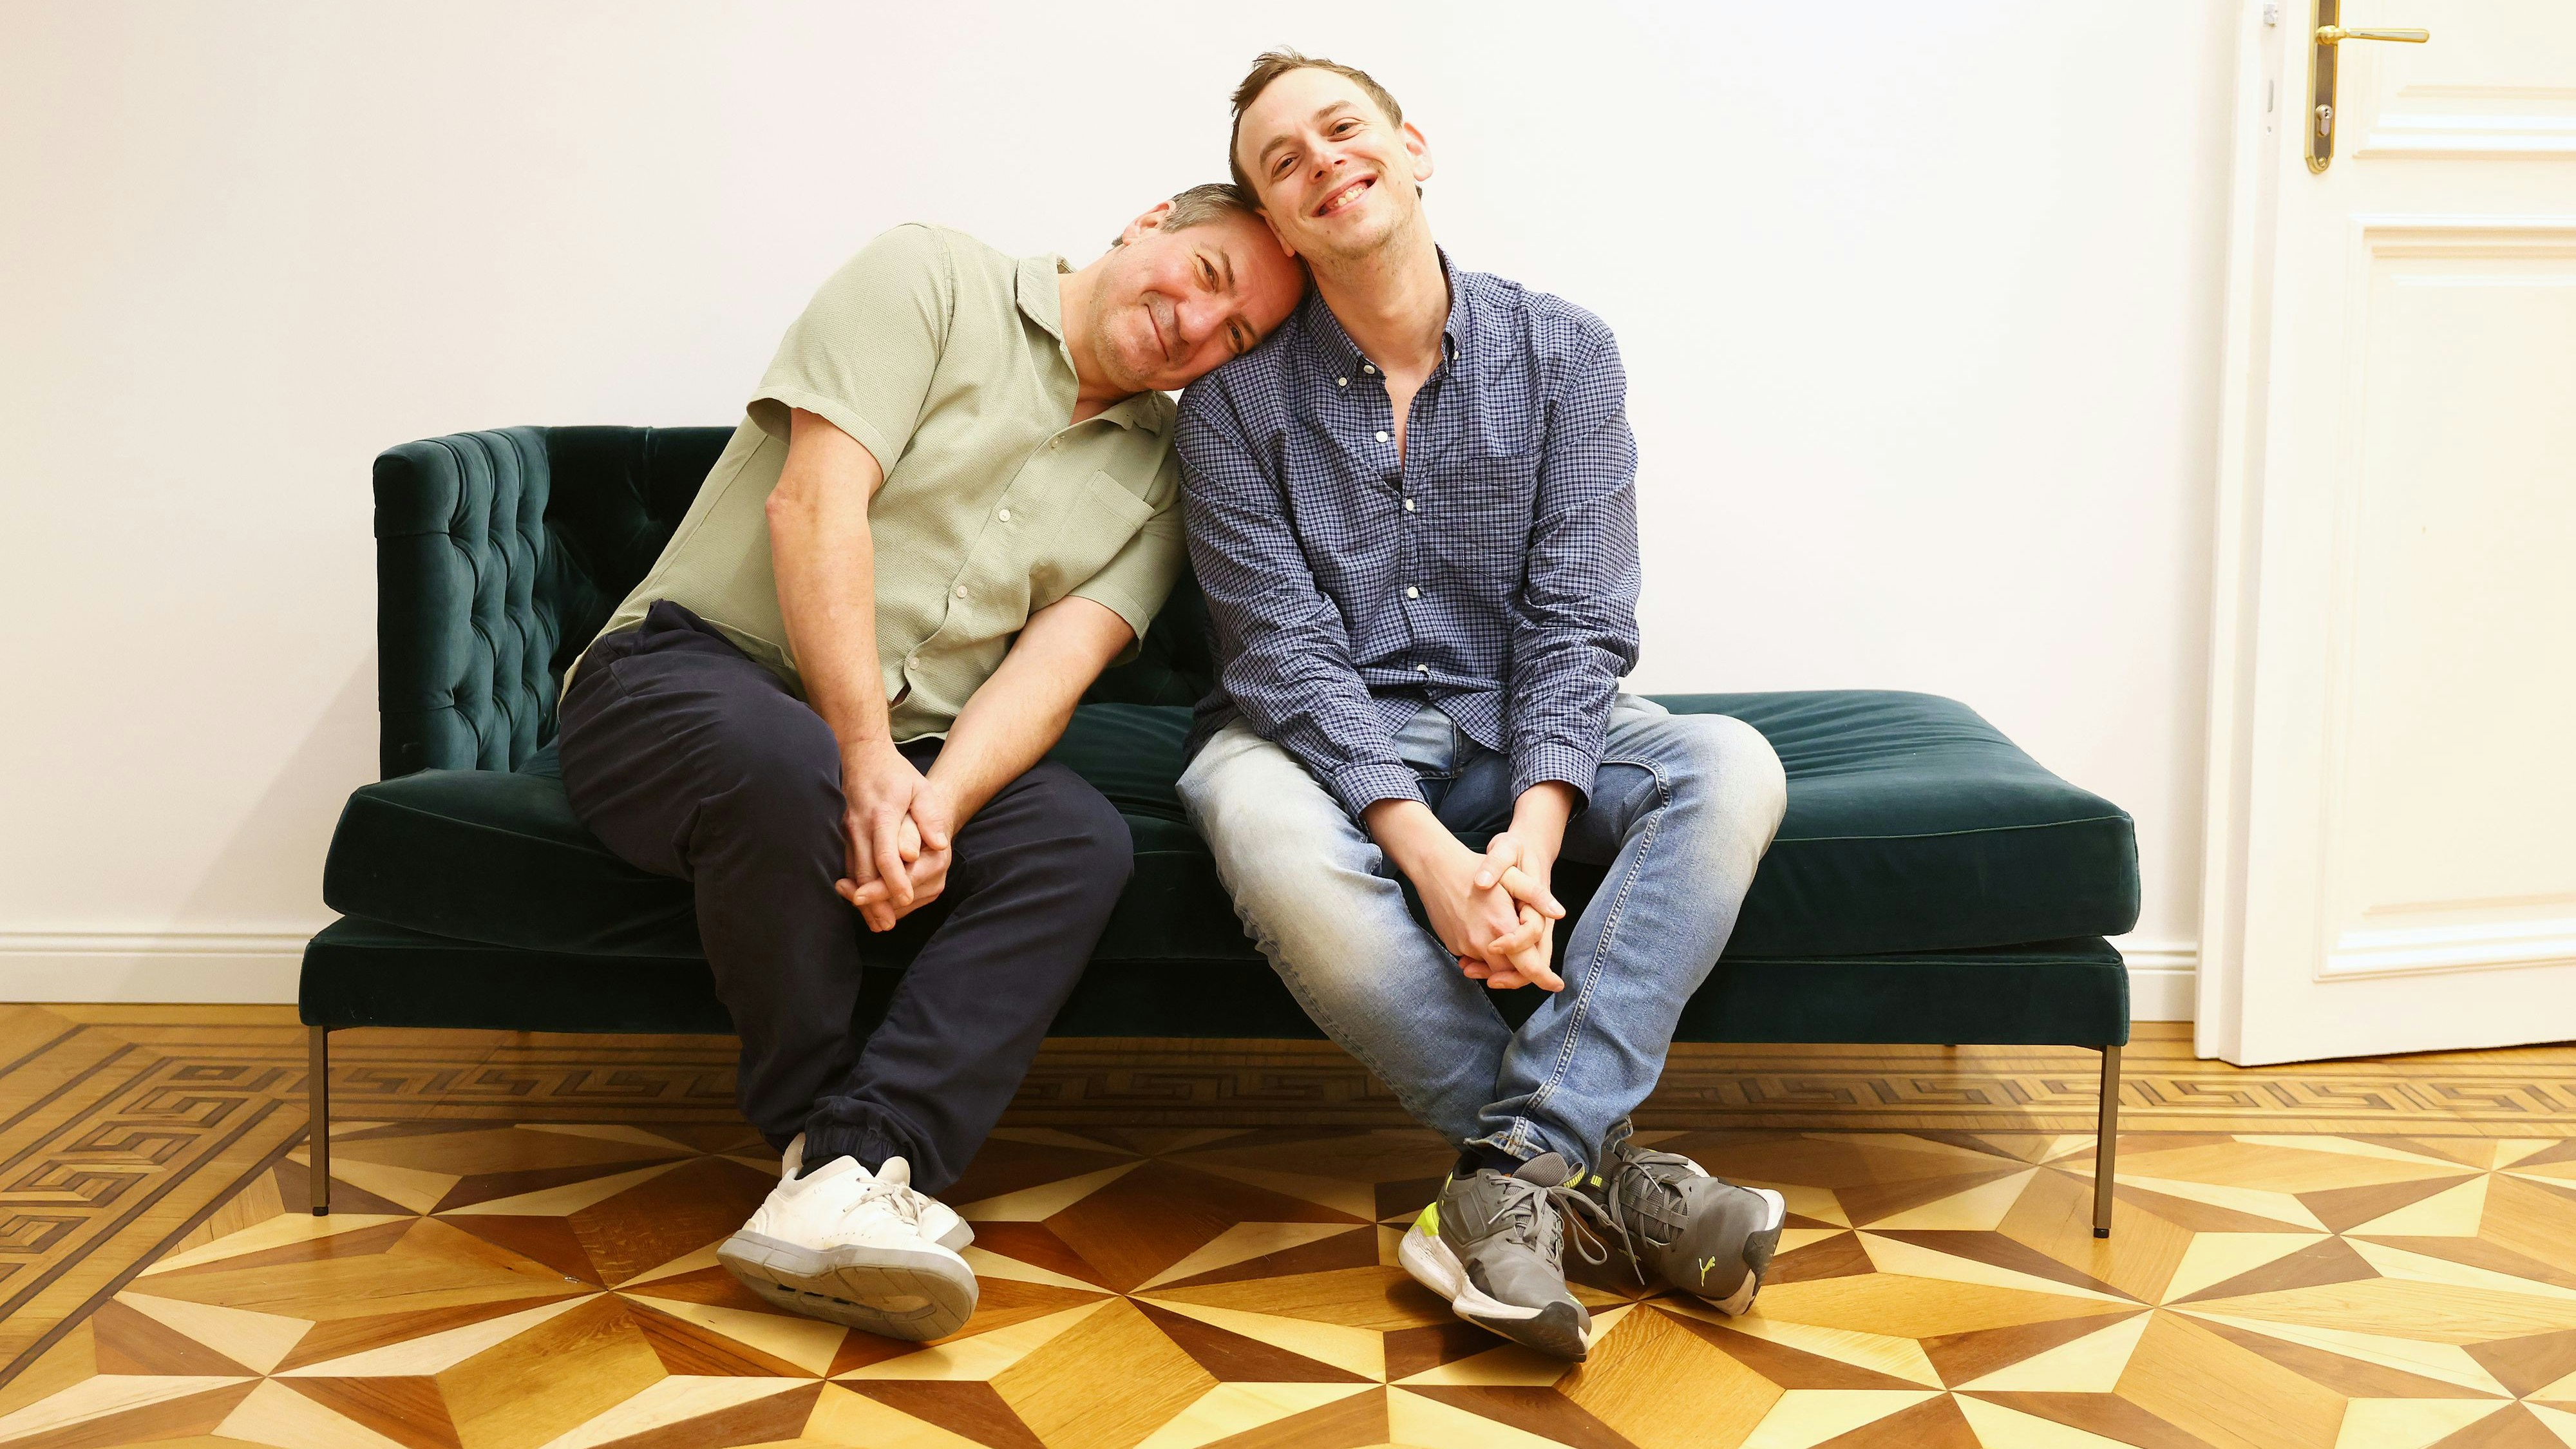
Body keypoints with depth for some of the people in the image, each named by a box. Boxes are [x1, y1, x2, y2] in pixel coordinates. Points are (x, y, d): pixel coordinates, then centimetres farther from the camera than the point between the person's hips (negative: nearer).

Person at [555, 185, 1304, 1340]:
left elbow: (1058, 660, -4)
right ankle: (819, 1135, -16)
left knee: (1079, 839, -25)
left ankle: (846, 1173, -35)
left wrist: (936, 808, -24)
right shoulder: (932, 279, 0)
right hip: (693, 675, -4)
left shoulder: (1157, 474, 12)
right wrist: (866, 760, -23)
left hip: (915, 750, 5)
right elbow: (814, 506, -13)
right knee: (789, 765, -38)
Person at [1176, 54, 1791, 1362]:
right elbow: (1284, 649, -13)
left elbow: (1577, 617, -8)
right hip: (1323, 735, -2)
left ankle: (1516, 1162, -34)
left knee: (1731, 767, -25)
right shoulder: (1238, 397, -5)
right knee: (1263, 823, -37)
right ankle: (1586, 1156, -26)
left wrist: (1533, 835, -25)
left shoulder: (1562, 354, 0)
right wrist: (1426, 849, -28)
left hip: (1511, 728, 2)